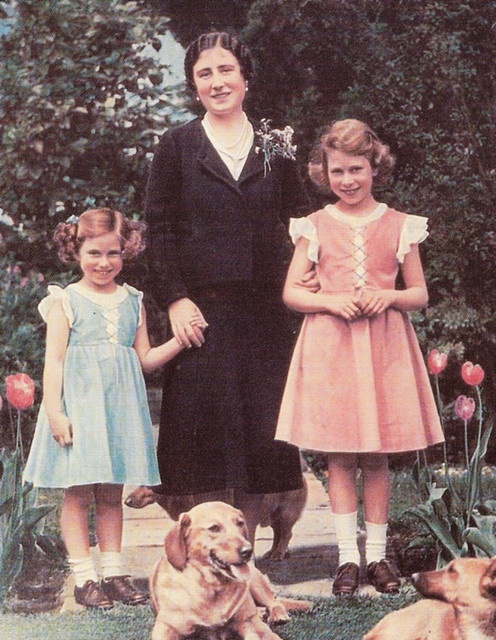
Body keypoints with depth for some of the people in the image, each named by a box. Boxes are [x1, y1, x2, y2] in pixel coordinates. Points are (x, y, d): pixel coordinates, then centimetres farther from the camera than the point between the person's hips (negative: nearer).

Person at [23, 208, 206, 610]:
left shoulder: (132, 301, 11)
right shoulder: (65, 301, -1)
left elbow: (146, 359, 15)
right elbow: (54, 361, -4)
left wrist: (181, 340, 1)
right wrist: (54, 412, -12)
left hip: (120, 406, 4)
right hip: (79, 405, -4)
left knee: (112, 494, 9)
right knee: (78, 493, -2)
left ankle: (113, 571, 16)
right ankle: (83, 577, 4)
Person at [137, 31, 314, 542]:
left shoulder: (275, 146, 12)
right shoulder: (177, 146, 6)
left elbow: (301, 220, 14)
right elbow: (159, 229, 2)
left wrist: (306, 270, -5)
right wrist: (175, 299, -9)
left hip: (263, 310, 2)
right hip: (202, 309, -2)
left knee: (260, 429, 2)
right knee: (208, 428, -4)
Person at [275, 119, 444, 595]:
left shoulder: (399, 226, 7)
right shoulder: (315, 227, 5)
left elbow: (420, 294, 9)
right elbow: (291, 293, 4)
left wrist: (389, 296, -11)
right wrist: (333, 302, -13)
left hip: (384, 347, 1)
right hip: (330, 345, 0)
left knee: (377, 458, 4)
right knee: (340, 457, 0)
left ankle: (377, 554, 13)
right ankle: (347, 555, 7)